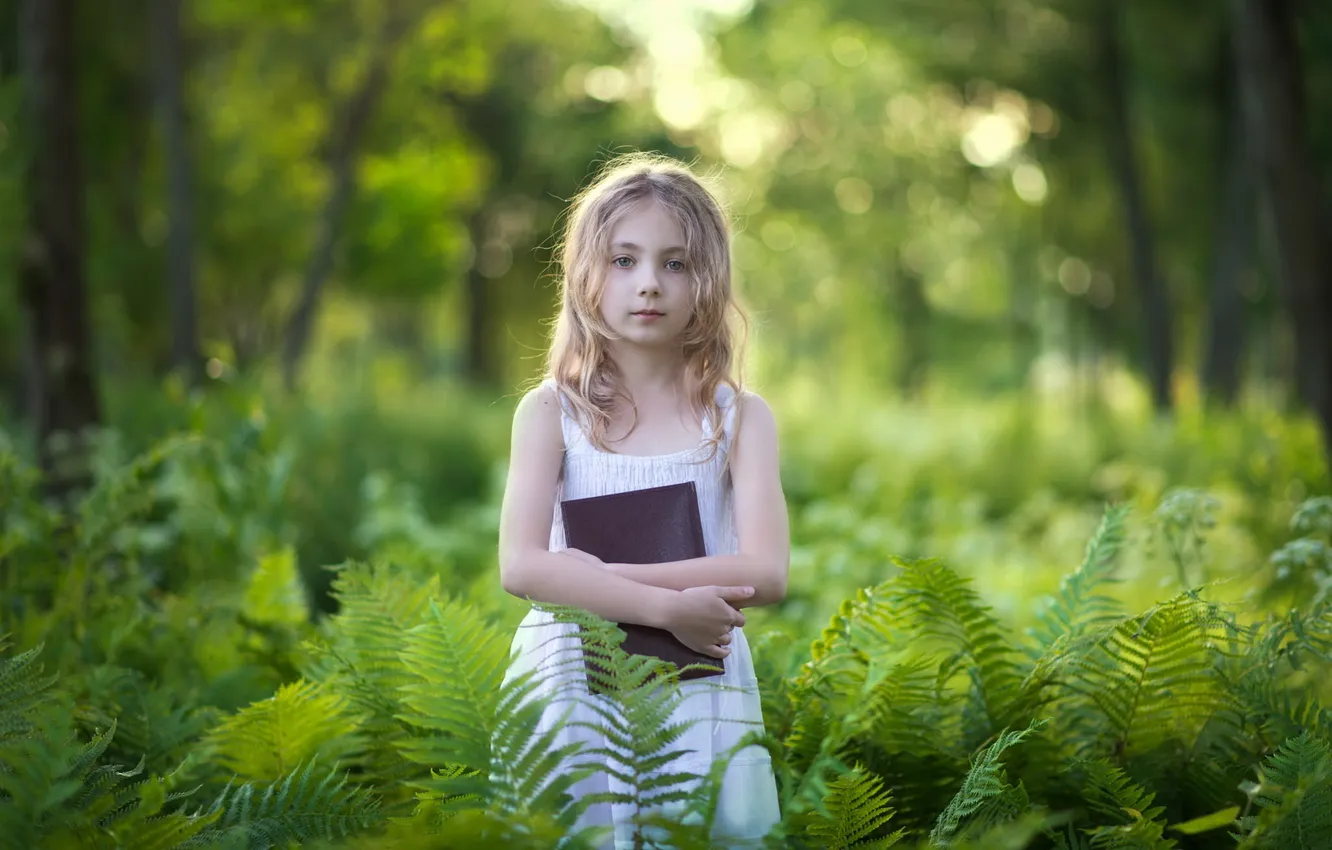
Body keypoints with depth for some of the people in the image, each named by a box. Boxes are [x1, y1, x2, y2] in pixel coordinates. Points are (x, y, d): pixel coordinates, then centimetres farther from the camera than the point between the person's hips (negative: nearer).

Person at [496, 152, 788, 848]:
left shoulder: (741, 418, 2)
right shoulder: (549, 412, 1)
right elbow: (521, 566, -12)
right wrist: (666, 608, -21)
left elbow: (765, 573, -10)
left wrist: (600, 575, -15)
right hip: (571, 689, 0)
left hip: (697, 693, 1)